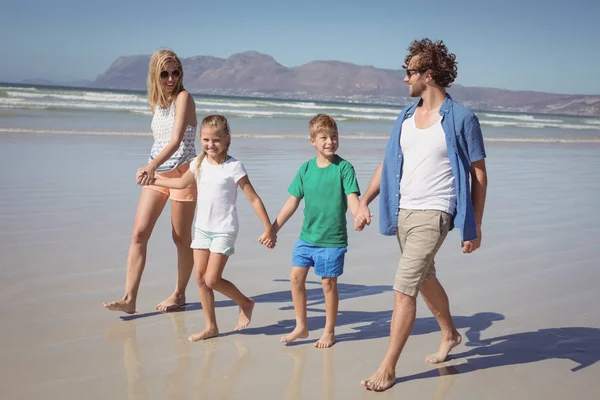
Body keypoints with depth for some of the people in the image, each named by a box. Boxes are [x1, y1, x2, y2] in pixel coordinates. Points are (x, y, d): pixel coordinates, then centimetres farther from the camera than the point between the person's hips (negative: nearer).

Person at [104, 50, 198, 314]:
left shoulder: (183, 97, -12)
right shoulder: (155, 102, 9)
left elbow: (176, 141, -25)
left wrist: (152, 166, -37)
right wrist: (151, 168, 15)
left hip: (182, 172, -6)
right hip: (155, 173, 6)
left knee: (181, 238, 6)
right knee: (139, 234, -5)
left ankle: (179, 294, 21)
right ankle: (129, 299, -6)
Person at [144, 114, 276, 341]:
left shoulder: (234, 167, -14)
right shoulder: (199, 163, 4)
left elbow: (253, 198, -14)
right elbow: (182, 183, 24)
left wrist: (268, 229, -16)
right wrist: (152, 180, 29)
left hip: (224, 230, -6)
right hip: (202, 228, 6)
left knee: (212, 279, -9)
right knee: (200, 278, 5)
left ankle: (245, 303, 17)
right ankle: (211, 327, 17)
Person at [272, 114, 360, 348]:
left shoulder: (344, 167, -8)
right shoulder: (306, 168, 4)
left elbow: (352, 197, -17)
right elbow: (293, 201, 9)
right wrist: (273, 228, 10)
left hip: (332, 239, -4)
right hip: (307, 235, 4)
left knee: (328, 283, 4)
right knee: (296, 276, 3)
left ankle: (329, 332, 20)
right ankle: (301, 326, 19)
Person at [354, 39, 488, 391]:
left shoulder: (461, 119, -9)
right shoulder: (406, 116, 9)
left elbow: (479, 174, -6)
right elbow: (388, 164, 14)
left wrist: (475, 227, -7)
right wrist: (364, 203, 5)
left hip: (433, 215, -7)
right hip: (402, 212, 7)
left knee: (404, 289, -11)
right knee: (425, 280, 22)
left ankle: (388, 368, -1)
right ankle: (450, 335, 46)